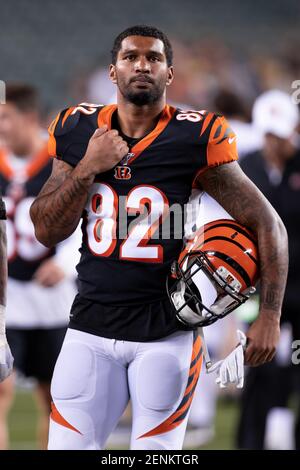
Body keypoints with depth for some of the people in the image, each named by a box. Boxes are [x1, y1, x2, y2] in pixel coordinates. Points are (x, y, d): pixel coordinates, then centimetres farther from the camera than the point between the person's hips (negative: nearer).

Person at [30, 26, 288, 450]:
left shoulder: (195, 140, -8)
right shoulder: (77, 132, 2)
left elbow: (268, 225, -3)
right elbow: (47, 232, 4)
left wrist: (270, 316, -8)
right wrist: (87, 169, -10)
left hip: (166, 334, -3)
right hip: (92, 328, 3)